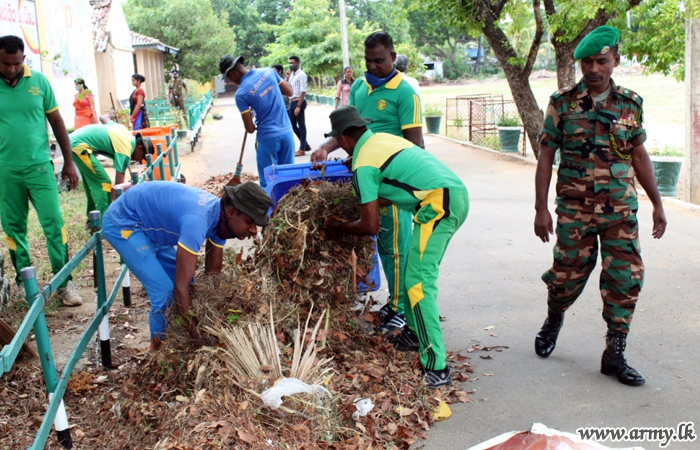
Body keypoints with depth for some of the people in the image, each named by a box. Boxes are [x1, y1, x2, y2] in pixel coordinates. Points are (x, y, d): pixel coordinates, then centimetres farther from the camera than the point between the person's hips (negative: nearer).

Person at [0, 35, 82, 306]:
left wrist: (68, 162, 7)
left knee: (54, 224, -4)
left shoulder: (38, 81, 0)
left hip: (39, 166, 0)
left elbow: (56, 121, 7)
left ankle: (64, 282, 5)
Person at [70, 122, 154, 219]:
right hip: (79, 145, -10)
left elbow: (102, 118, 27)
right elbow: (119, 183, -21)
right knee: (104, 183, -10)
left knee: (93, 182, 19)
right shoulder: (125, 150, -16)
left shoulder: (123, 130, 9)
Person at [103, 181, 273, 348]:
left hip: (148, 224, 9)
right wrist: (199, 339, -34)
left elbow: (213, 273, -1)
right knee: (166, 293, -15)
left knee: (188, 282, 11)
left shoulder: (219, 215, -10)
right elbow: (180, 288, -38)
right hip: (123, 224, -9)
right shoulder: (197, 220, -38)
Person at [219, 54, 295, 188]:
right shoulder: (268, 71, 0)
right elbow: (289, 91, 11)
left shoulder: (241, 94, -12)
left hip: (268, 138, -5)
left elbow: (250, 129, -8)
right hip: (286, 132, 5)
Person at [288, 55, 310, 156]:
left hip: (299, 102, -9)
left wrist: (298, 106, -21)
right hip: (292, 102, 9)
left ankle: (302, 149, 5)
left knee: (301, 125, -1)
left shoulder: (301, 74, -10)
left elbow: (303, 91, -17)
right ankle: (305, 145, 23)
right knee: (293, 125, 11)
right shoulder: (292, 74, 15)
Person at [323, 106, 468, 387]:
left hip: (439, 203, -10)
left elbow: (370, 227, -6)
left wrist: (337, 227, 12)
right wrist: (366, 202, 35)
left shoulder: (363, 165, -5)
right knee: (417, 272, 21)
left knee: (418, 282, -9)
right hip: (458, 195, 10)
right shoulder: (382, 138, 20)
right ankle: (414, 333, 34)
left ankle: (436, 367, -12)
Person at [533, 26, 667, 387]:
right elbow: (546, 156, 0)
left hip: (620, 209, 2)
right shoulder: (562, 102, -1)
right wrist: (541, 208, -5)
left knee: (625, 277, -4)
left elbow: (639, 155, 13)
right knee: (568, 274, 7)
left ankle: (614, 355, 7)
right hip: (574, 208, -1)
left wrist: (657, 203, 12)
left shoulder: (630, 103, 5)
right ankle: (553, 320, 39)